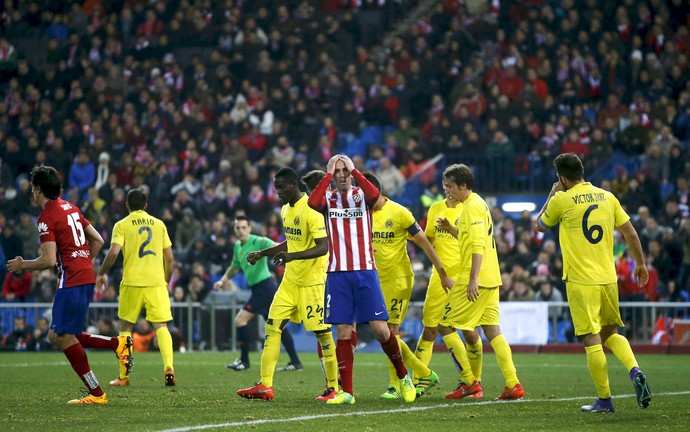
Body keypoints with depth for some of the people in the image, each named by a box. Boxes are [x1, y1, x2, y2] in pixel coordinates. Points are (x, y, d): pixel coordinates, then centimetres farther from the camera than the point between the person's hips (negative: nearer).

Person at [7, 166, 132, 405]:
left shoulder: (47, 217, -10)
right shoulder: (70, 208, 16)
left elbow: (48, 260, -16)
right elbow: (98, 240, 20)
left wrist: (22, 265, 0)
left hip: (71, 281, -9)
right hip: (86, 276, 9)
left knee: (64, 336, -4)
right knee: (56, 336, 13)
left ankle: (96, 393, -7)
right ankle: (118, 343, 4)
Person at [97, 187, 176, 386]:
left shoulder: (122, 225, 1)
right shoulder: (159, 224, 9)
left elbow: (114, 252, -12)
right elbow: (170, 258, 9)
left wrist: (102, 273, 2)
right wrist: (166, 280, 22)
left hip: (131, 282, -1)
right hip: (156, 281, 1)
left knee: (126, 327, 11)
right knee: (161, 326, -1)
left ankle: (123, 376, 12)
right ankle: (169, 367, -22)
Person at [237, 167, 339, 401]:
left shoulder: (311, 211, -18)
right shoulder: (286, 210, 11)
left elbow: (323, 247, -24)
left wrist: (292, 256, -35)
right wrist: (262, 254, 21)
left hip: (312, 281, -9)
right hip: (290, 280, 9)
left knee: (322, 332, -3)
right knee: (272, 327, 2)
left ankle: (333, 387, 6)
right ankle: (265, 386, 1)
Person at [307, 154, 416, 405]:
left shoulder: (362, 196, 5)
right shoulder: (328, 200, 8)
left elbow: (375, 195, -19)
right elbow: (312, 202, -16)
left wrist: (353, 170, -12)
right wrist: (328, 175, -10)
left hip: (365, 271, -1)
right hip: (337, 273, 1)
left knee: (380, 329, -6)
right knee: (343, 332, -1)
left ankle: (403, 376, 15)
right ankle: (346, 391, 2)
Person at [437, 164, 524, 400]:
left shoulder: (472, 207, -13)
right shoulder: (479, 204, 18)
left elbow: (478, 245, -21)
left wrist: (473, 279, -25)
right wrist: (452, 229, 16)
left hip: (475, 280, -10)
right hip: (490, 280, 10)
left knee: (446, 326, -2)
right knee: (492, 331, 7)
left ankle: (469, 382, -2)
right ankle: (513, 385, 0)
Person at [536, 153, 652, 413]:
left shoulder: (562, 200, -7)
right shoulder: (607, 197, 6)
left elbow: (540, 226, 10)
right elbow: (630, 233, 9)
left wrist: (552, 195, 19)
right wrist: (640, 264, 20)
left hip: (580, 281, -5)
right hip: (608, 278, 5)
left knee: (592, 339, -1)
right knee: (611, 333, 19)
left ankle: (605, 400, 1)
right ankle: (634, 370, -7)